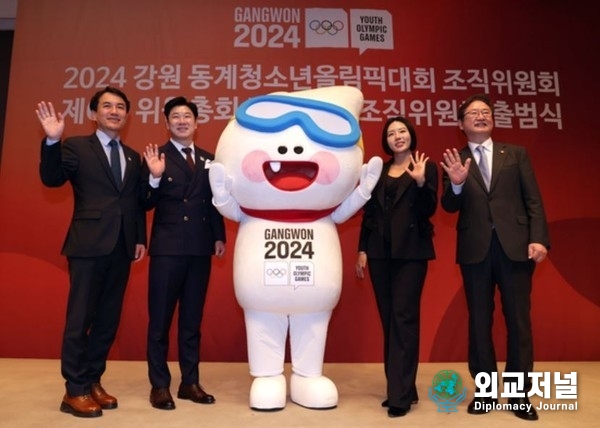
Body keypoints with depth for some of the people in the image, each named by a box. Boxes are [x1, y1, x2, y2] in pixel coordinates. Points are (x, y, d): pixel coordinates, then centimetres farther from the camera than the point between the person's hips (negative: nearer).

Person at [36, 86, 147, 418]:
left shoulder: (133, 157, 16)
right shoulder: (76, 147, 3)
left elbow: (136, 202, 14)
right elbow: (52, 179, -11)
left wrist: (140, 238, 6)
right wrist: (52, 141, -25)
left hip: (121, 248, 5)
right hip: (88, 246, -5)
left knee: (108, 319, 11)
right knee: (80, 319, 1)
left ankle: (93, 381, 25)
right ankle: (75, 391, 13)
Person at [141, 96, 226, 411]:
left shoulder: (209, 160, 12)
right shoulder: (157, 157, 1)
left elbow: (214, 201, 11)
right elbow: (146, 205, -6)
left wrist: (219, 236, 3)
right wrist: (154, 177, -21)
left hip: (200, 249, 4)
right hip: (167, 248, -3)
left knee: (192, 319, 12)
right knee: (160, 319, 5)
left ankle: (190, 383, 24)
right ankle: (159, 385, 18)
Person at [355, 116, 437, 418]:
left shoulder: (426, 167, 3)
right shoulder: (378, 170, 13)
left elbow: (429, 210, -5)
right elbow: (368, 212, 10)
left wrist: (420, 182, -20)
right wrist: (362, 249, 6)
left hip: (411, 252, -4)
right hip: (380, 252, 4)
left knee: (404, 317, -6)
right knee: (388, 318, 8)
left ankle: (401, 394, 1)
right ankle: (400, 388, 20)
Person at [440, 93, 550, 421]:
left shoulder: (516, 154, 10)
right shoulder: (454, 161, 8)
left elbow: (533, 200, 5)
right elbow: (450, 207, -2)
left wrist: (538, 238, -7)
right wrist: (456, 184, -22)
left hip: (515, 246, 1)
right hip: (475, 249, 0)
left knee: (518, 320, 6)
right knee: (479, 321, 7)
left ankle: (519, 393, 19)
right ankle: (485, 390, 20)